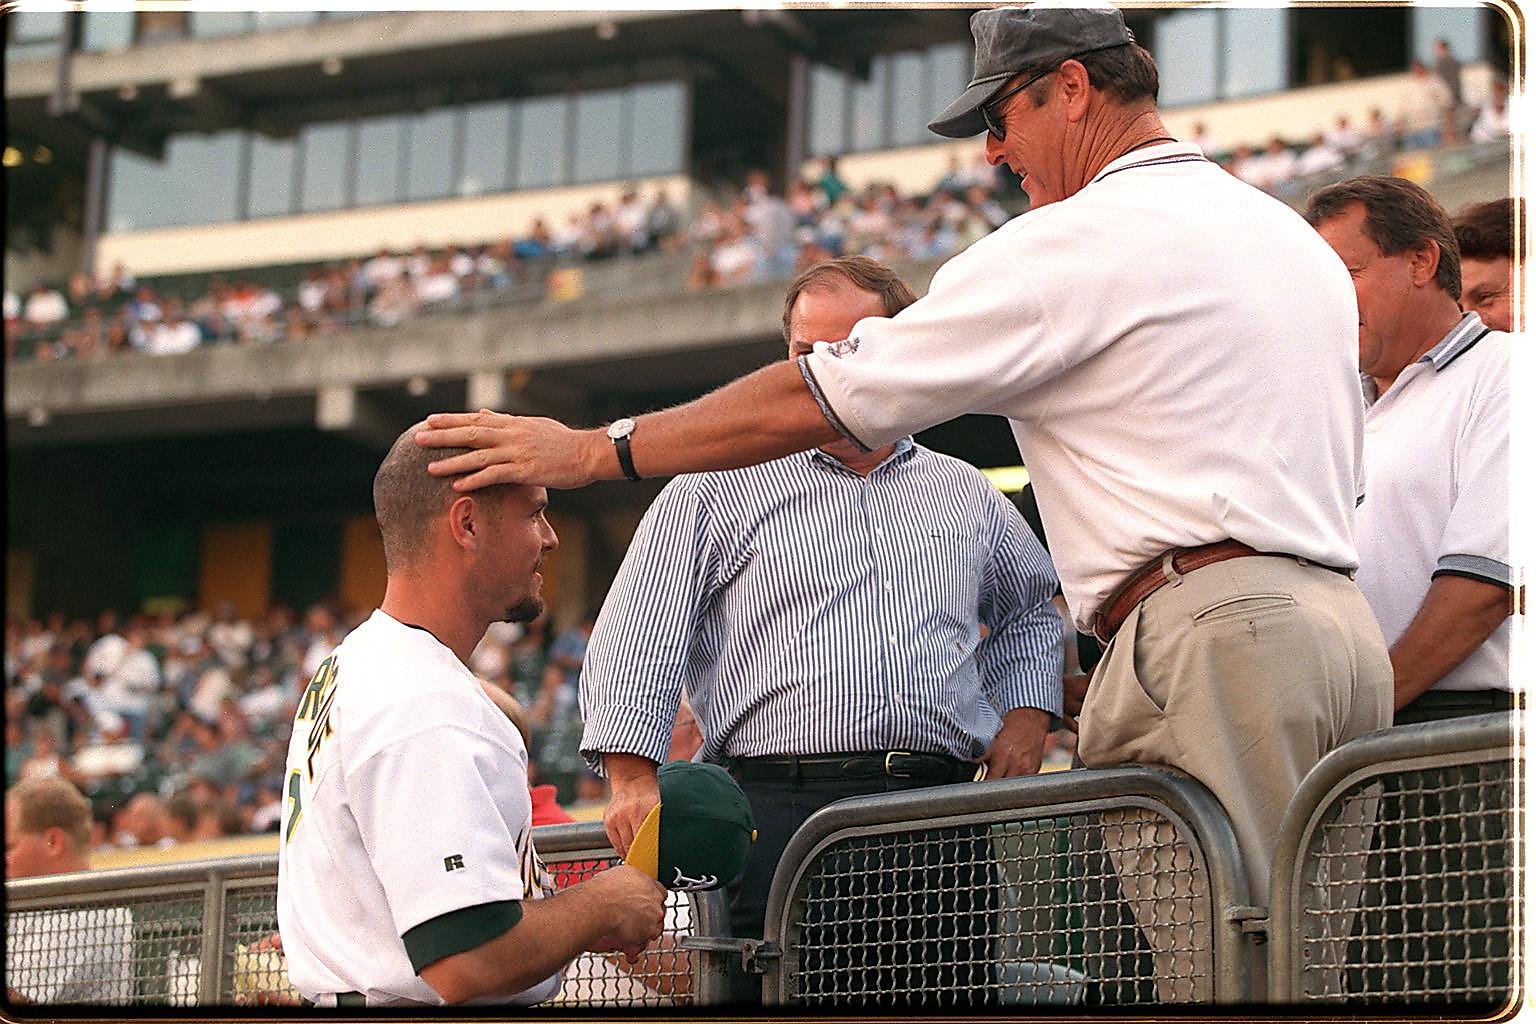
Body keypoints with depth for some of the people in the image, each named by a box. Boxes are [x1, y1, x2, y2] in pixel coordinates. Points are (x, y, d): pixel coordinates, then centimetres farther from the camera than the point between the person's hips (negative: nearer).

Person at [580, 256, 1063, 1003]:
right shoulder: (719, 490, 9)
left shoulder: (969, 497, 22)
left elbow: (1032, 611, 37)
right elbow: (636, 643, 3)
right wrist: (634, 781, -10)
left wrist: (1026, 715, 17)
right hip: (777, 810, -3)